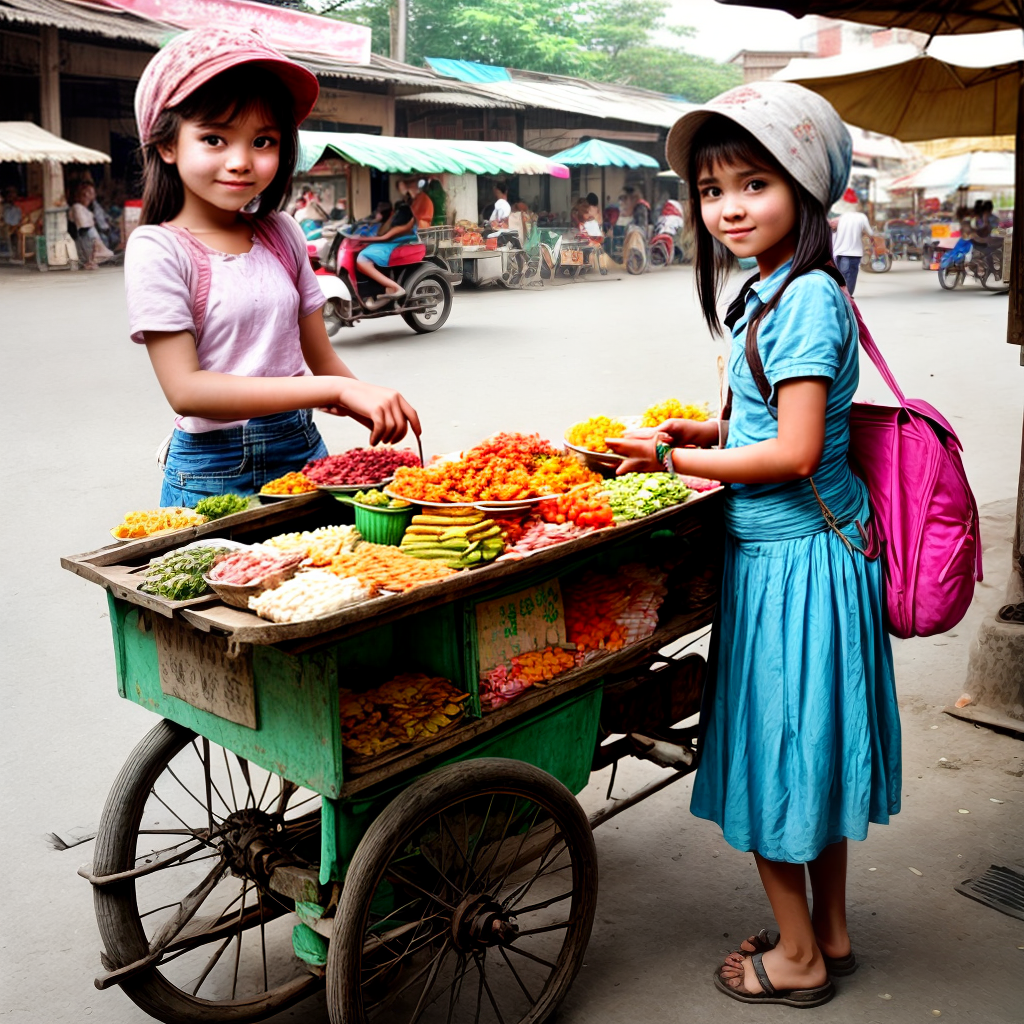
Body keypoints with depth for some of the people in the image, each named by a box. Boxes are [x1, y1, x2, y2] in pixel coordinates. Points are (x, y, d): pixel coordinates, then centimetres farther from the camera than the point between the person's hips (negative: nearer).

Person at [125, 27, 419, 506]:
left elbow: (322, 361, 9)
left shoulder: (282, 234, 6)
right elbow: (186, 389, -20)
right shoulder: (158, 249, -10)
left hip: (303, 450, 5)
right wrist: (337, 390, -25)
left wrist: (385, 415, -8)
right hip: (215, 472, -4)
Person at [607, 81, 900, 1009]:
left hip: (794, 559, -10)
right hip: (799, 553, 10)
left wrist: (673, 458, -15)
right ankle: (830, 932, 37)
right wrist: (700, 430, 5)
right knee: (809, 746, 19)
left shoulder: (807, 298, -19)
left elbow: (795, 454, -23)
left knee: (777, 751, 5)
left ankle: (797, 958, 25)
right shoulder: (772, 292, 10)